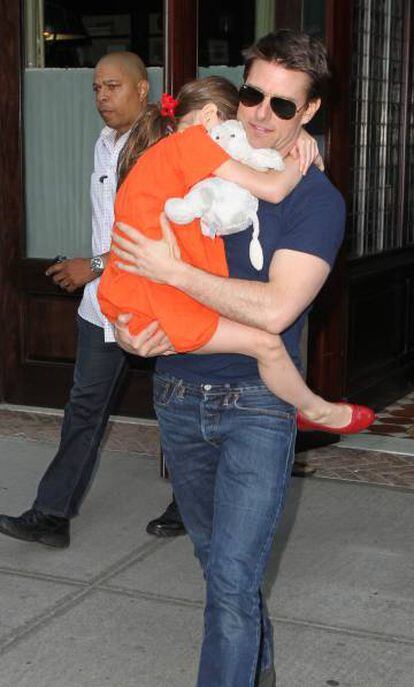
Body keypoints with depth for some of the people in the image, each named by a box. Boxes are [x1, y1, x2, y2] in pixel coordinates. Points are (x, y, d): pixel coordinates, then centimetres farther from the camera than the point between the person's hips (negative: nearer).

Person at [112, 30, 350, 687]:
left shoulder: (317, 199, -8)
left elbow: (275, 308, -20)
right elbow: (133, 271, 11)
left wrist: (173, 271, -19)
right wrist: (125, 327, -9)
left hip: (256, 405, -5)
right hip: (178, 397, 5)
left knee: (231, 580, -10)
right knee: (218, 561, 20)